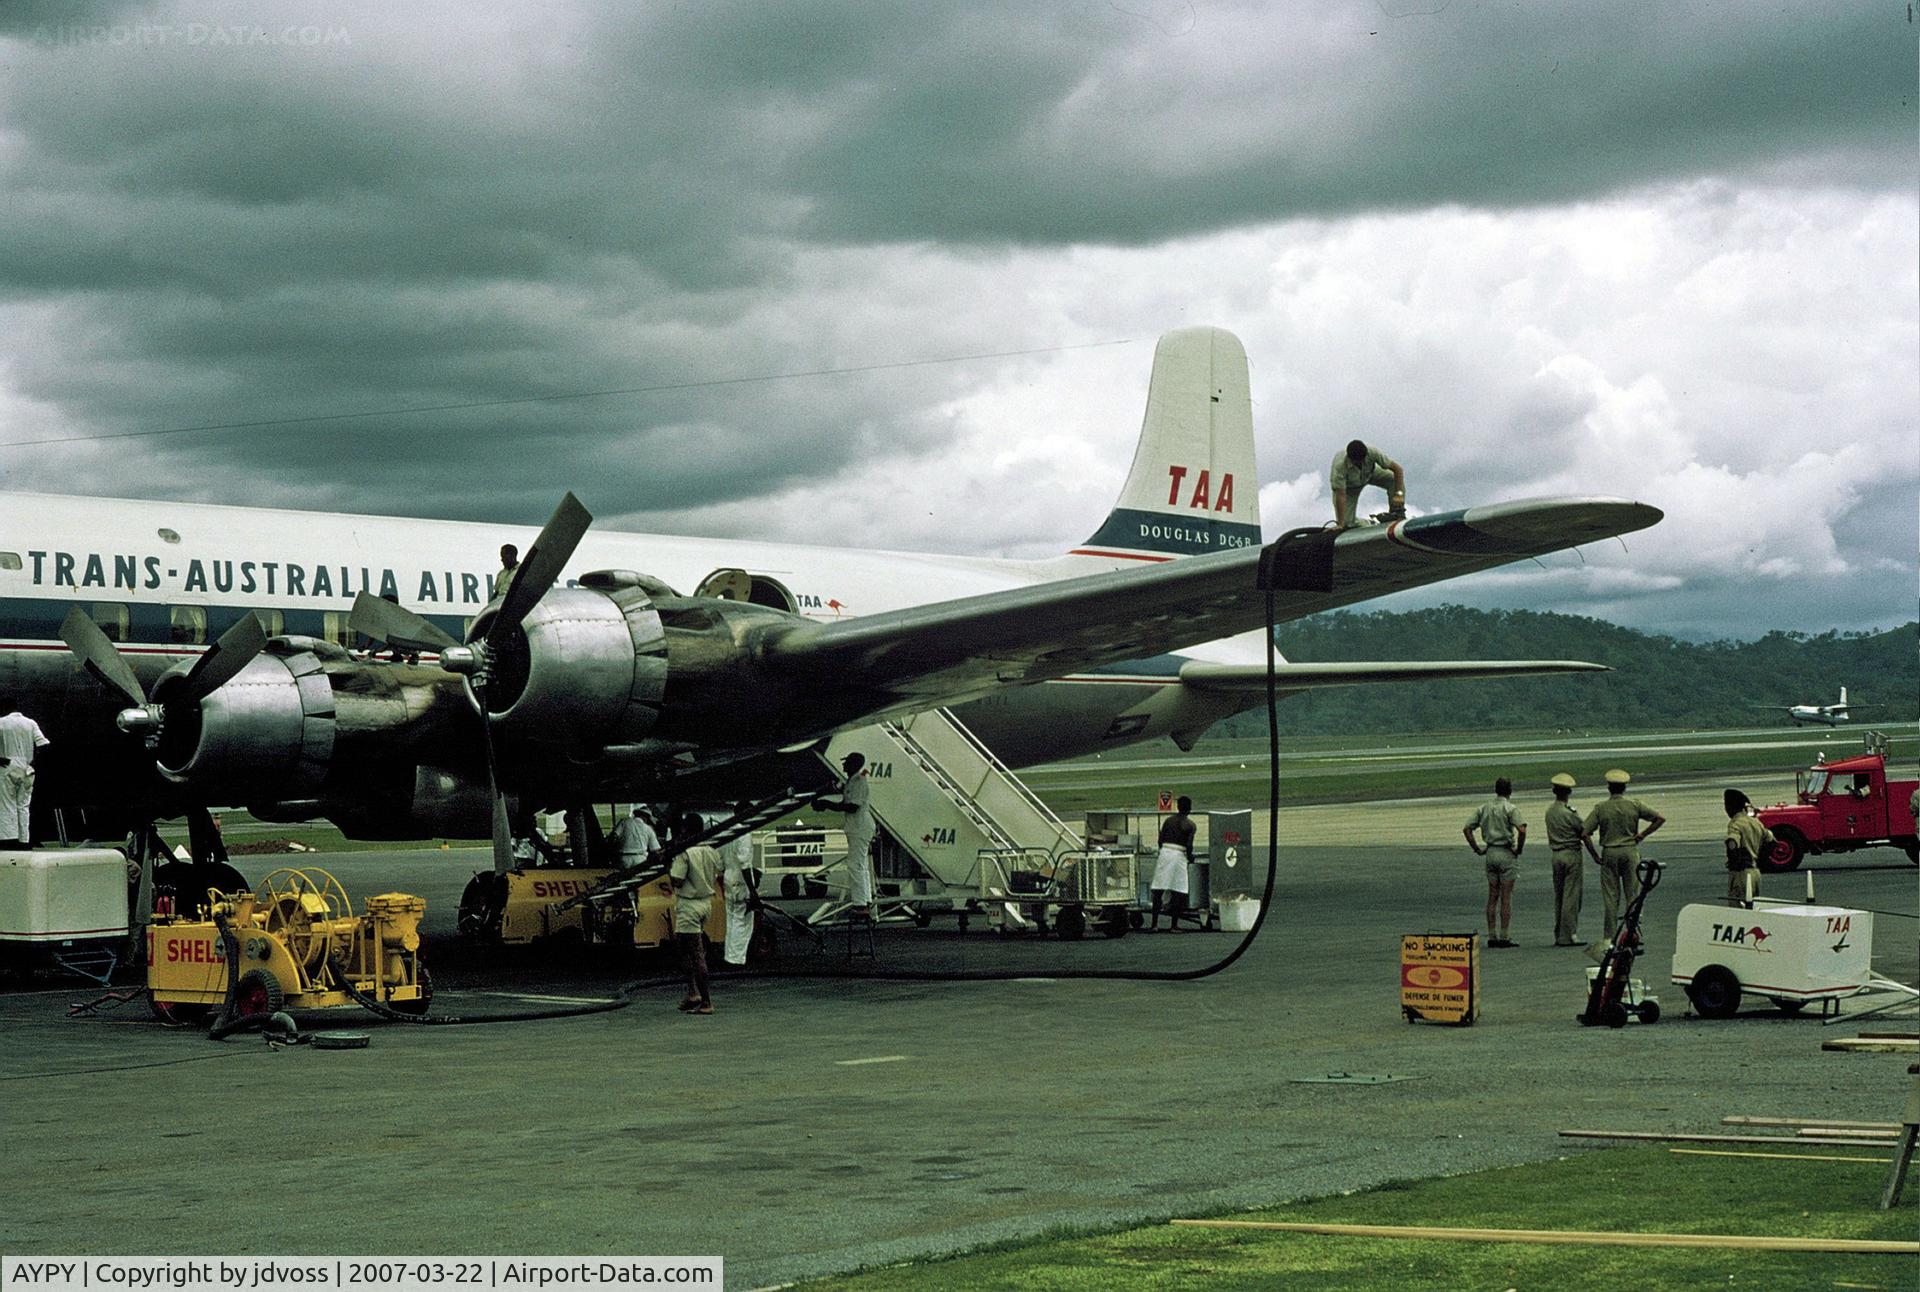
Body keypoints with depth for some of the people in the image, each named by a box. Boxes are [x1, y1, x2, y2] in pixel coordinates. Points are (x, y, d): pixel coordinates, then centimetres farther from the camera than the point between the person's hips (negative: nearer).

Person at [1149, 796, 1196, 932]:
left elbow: (1160, 840, 6)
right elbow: (1189, 845, -9)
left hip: (1165, 853, 3)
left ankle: (1154, 923, -1)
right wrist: (1190, 856, 9)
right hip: (1179, 855, -3)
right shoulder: (1190, 824, 0)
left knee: (1158, 891, 4)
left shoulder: (1168, 821, 10)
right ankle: (1173, 925, 4)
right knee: (1178, 892, 5)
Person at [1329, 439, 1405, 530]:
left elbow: (1397, 468, -27)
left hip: (1369, 473, 2)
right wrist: (1340, 524, -39)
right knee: (1346, 523, -14)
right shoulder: (1340, 465, -42)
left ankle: (1397, 514, -8)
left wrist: (1399, 494, -37)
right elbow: (1341, 495, -39)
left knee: (1394, 478, -25)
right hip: (1349, 486, -2)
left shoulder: (1372, 452, -35)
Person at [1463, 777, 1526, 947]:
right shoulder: (1510, 808, -10)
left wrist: (1477, 849, 9)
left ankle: (1491, 936, 9)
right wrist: (1519, 849, -11)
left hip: (1490, 853, 5)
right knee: (1506, 897, -2)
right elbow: (1522, 830, -24)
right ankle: (1504, 937, -3)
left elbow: (1467, 828, 6)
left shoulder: (1484, 808, 8)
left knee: (1492, 896, 10)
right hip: (1506, 853, -5)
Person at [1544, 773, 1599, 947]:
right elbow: (1585, 836, -12)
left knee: (1559, 896, 12)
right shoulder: (1570, 812, -14)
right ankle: (1568, 935, -6)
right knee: (1571, 895, -4)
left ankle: (1558, 935, 14)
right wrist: (1596, 856, -6)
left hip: (1556, 854, 7)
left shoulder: (1549, 810, 8)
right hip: (1571, 854, -7)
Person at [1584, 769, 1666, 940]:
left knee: (1611, 897, 5)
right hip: (1630, 852, 0)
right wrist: (1642, 834, 2)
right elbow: (1660, 819, -4)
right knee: (1632, 893, 6)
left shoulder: (1600, 808, -3)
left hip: (1609, 853, 0)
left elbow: (1584, 831, -8)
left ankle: (1610, 936, 5)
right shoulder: (1635, 805, -2)